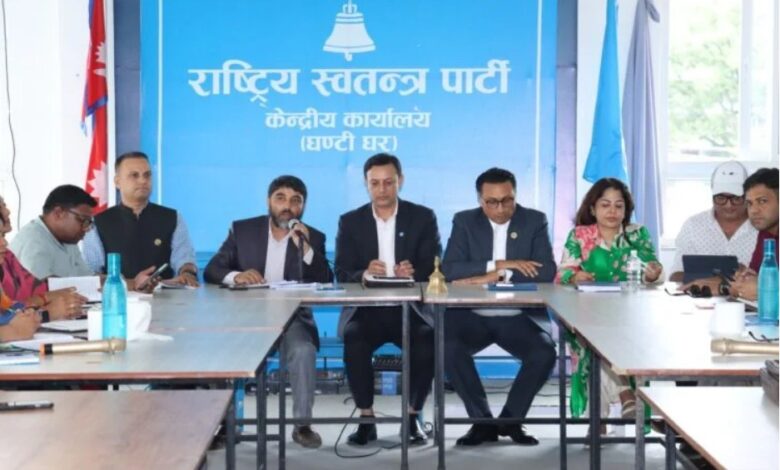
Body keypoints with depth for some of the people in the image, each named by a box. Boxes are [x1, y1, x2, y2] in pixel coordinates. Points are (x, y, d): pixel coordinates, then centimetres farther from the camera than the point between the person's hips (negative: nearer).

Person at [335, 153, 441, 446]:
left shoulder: (423, 218, 5)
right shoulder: (350, 222, 6)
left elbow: (435, 270, -3)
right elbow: (342, 275, -1)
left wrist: (413, 275, -26)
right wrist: (364, 274, -25)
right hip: (366, 309, 0)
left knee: (428, 340, -31)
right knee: (354, 339, -32)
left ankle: (412, 418, -13)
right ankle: (366, 419, -17)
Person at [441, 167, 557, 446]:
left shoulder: (535, 221, 2)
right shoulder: (464, 222, 3)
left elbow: (547, 272, -10)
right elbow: (449, 270, -11)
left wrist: (497, 276, -19)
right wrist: (500, 264, -20)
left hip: (520, 317, 0)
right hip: (473, 315, 0)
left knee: (544, 354, -28)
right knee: (448, 348, -30)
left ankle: (510, 419, -3)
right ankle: (482, 421, -10)